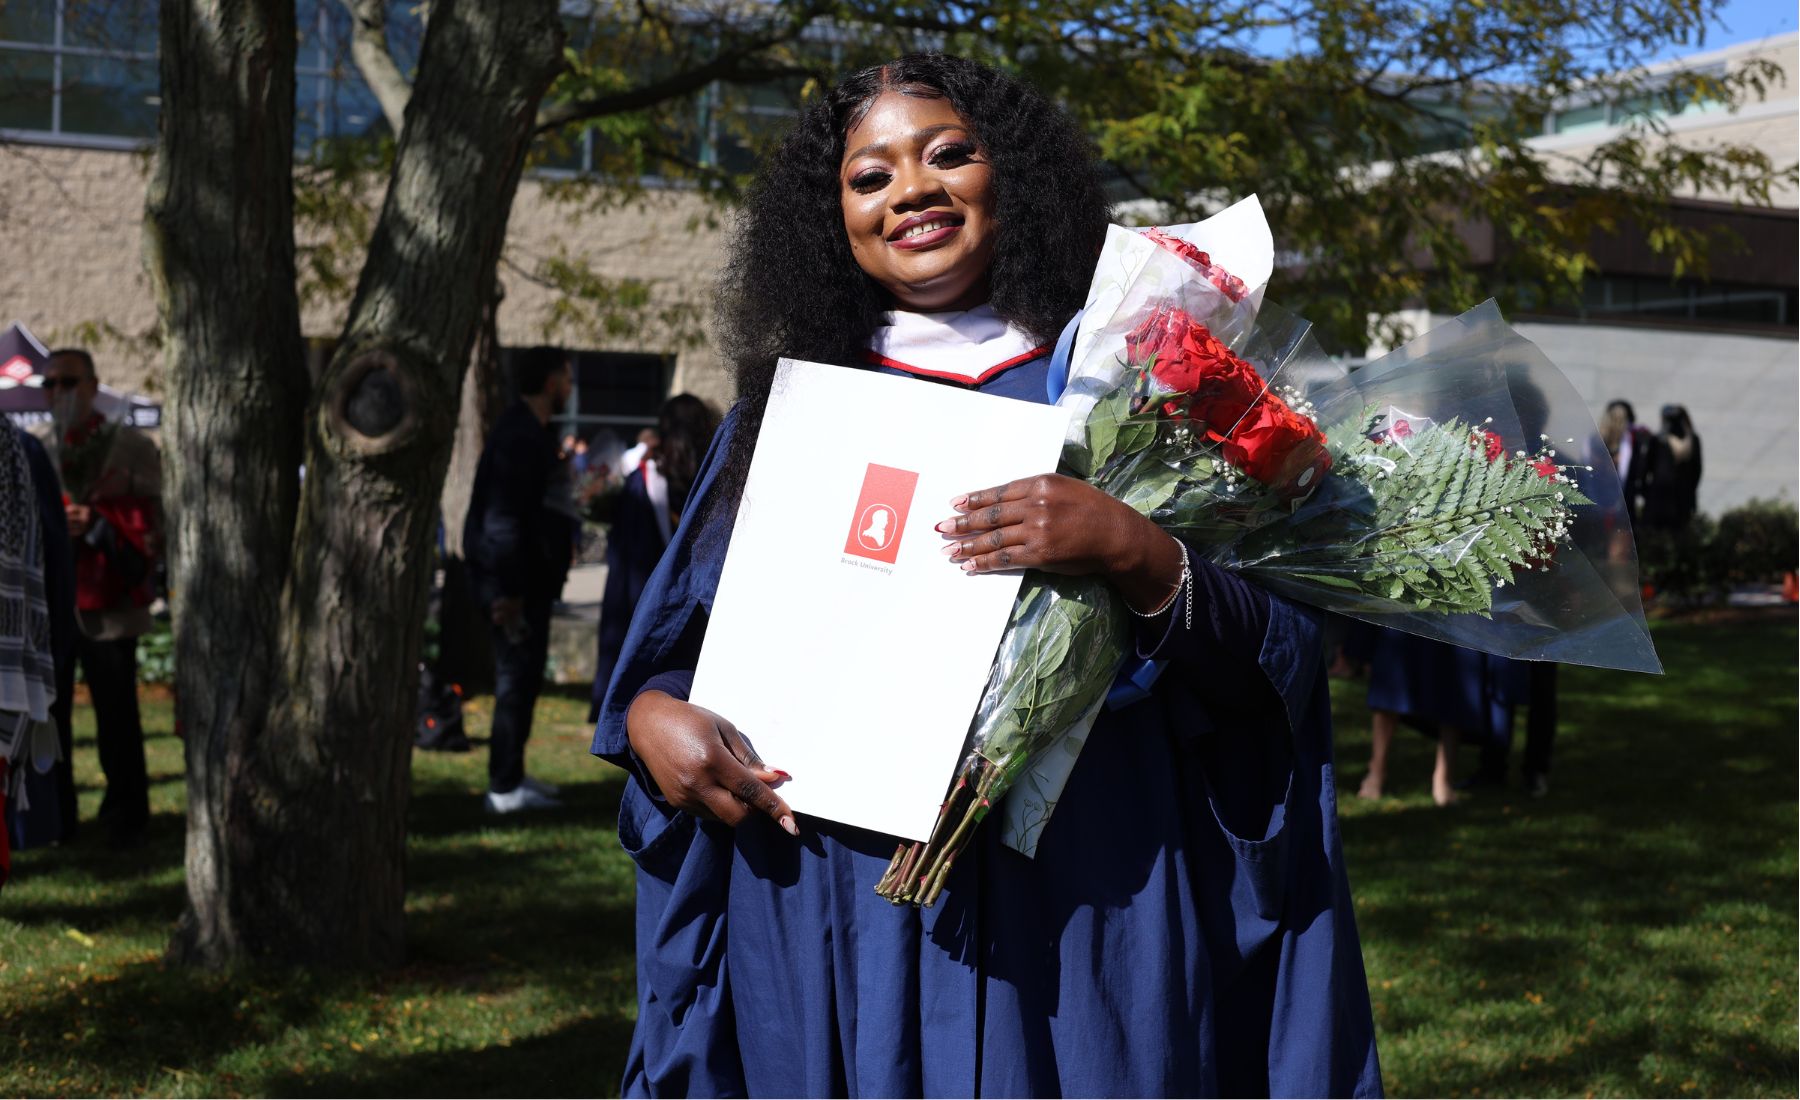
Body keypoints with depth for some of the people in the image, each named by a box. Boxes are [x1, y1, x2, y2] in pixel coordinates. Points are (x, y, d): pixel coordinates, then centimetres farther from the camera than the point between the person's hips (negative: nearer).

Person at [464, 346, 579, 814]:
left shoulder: (531, 432, 14)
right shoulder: (519, 436, -18)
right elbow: (502, 518, -23)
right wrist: (507, 591, -24)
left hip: (529, 579, 10)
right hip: (516, 582, -10)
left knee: (523, 676, 16)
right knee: (516, 677, -5)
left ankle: (511, 776, 25)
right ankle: (505, 787, 0)